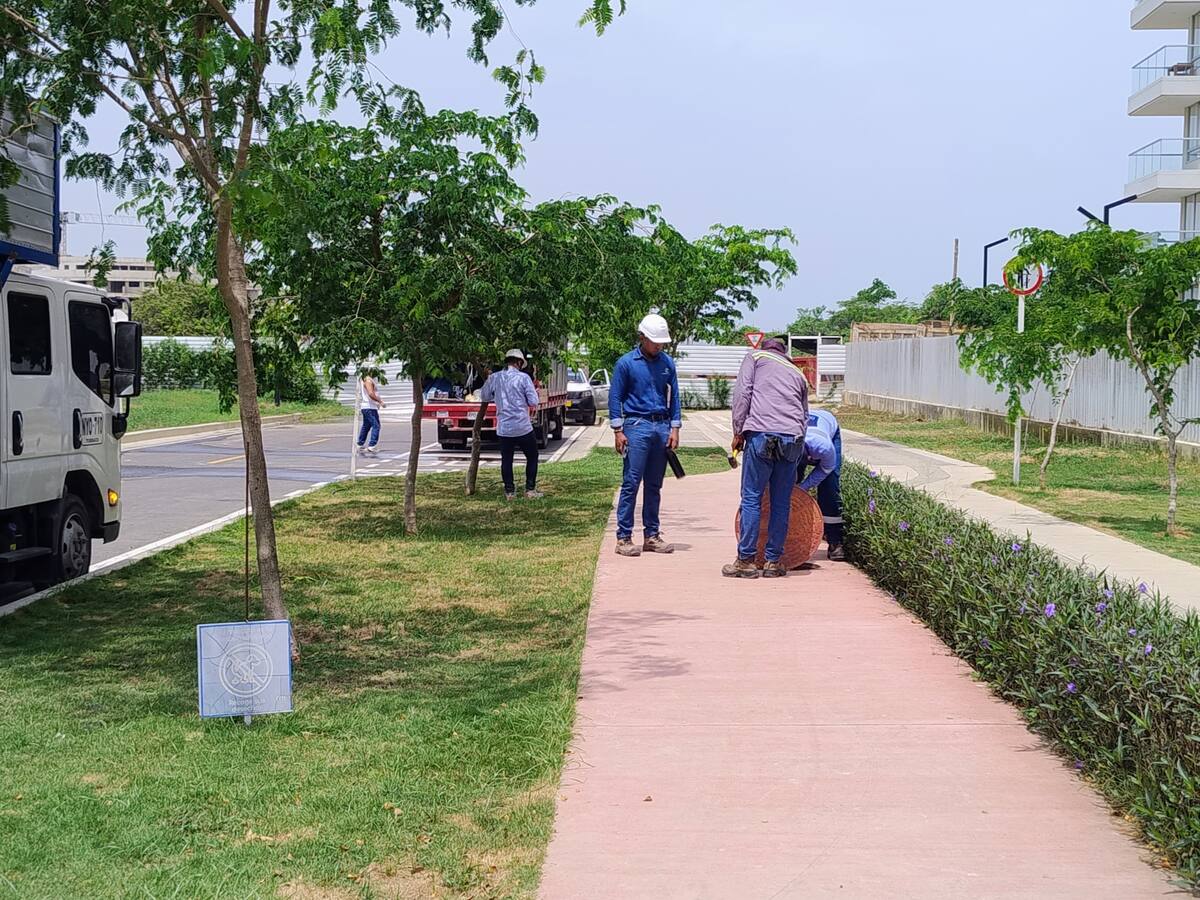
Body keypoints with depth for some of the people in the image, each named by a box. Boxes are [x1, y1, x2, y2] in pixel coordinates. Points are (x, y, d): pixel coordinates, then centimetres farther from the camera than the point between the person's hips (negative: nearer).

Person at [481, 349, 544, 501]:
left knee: (506, 460, 12)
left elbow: (484, 397, 14)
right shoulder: (523, 377, -8)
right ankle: (530, 490, 9)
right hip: (523, 427, -3)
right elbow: (534, 402, -10)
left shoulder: (494, 378, 1)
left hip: (503, 428, 3)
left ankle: (509, 491, 13)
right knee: (532, 457, 12)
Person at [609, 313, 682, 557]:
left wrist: (674, 429, 4)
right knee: (631, 483, -6)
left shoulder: (667, 363, 9)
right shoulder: (626, 363, -3)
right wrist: (618, 431, -8)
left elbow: (674, 396, 12)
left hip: (662, 427, 4)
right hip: (637, 426, -4)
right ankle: (624, 537, -3)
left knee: (655, 485, 9)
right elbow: (615, 398, -2)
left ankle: (651, 535, 16)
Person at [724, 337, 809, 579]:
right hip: (793, 438, 4)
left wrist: (738, 432, 5)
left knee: (752, 498, 0)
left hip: (761, 434, -4)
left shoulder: (755, 357, 17)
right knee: (782, 502, 8)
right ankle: (774, 562, 11)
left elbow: (742, 393, 3)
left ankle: (747, 560, 0)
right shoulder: (797, 373, 27)